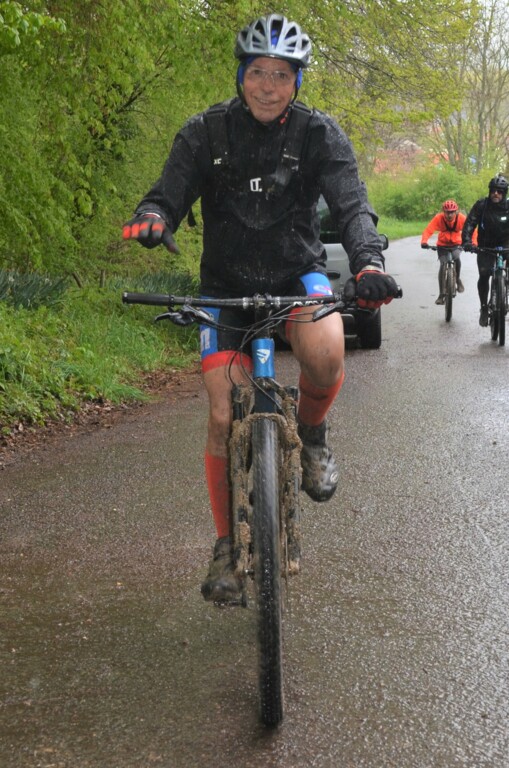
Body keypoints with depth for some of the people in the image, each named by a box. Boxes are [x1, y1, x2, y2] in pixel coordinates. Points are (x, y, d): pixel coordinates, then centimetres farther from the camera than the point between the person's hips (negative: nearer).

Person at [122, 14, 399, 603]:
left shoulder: (319, 134, -9)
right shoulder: (207, 132, -7)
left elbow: (351, 205, -19)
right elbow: (169, 195, -15)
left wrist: (368, 261, -40)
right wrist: (152, 217, -41)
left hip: (297, 273, -1)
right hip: (227, 283, 1)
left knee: (325, 354, -35)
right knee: (224, 416, -7)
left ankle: (312, 432, 0)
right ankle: (226, 544, 11)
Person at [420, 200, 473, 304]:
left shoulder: (461, 218, -23)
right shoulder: (438, 218, -24)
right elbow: (428, 230, -30)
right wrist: (424, 242, -49)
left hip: (456, 244, 0)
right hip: (442, 245, 0)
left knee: (456, 258, -29)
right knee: (443, 265, -17)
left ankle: (457, 279, -2)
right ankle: (442, 294, -10)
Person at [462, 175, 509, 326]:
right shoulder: (481, 205, -10)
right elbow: (469, 223, -16)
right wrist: (466, 241, -32)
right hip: (485, 247, 0)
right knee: (484, 275, -16)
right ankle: (484, 307, -1)